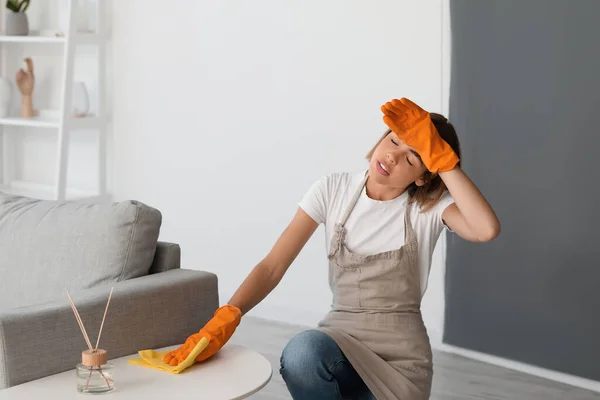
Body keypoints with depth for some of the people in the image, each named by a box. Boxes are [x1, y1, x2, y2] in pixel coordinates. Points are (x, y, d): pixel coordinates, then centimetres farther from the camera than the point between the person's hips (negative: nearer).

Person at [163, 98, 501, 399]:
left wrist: (441, 157, -26)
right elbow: (273, 266, -8)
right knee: (302, 353, -36)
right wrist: (225, 319, -24)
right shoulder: (334, 190, -3)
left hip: (400, 356, -1)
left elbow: (487, 230, -29)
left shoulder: (430, 205, -6)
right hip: (340, 338, 1)